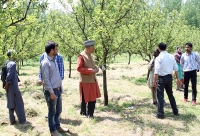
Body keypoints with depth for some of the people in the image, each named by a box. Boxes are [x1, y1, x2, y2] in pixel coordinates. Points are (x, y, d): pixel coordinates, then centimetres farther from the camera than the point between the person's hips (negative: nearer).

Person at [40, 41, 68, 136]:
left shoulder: (54, 60, 11)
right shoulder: (45, 63, -16)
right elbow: (46, 79, -18)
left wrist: (61, 88, 16)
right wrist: (51, 92, -19)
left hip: (58, 90, 8)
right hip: (51, 91, -8)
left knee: (58, 110, 19)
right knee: (52, 112, 6)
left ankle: (57, 127, 36)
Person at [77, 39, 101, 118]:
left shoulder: (91, 55, 8)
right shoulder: (81, 56, -15)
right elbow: (79, 68, -19)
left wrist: (96, 68, -1)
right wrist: (91, 70, -21)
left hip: (93, 80, 8)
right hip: (85, 81, -8)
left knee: (93, 98, 11)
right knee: (85, 98, 5)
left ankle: (90, 113, 24)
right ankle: (83, 113, 23)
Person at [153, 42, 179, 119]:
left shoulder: (159, 58, -15)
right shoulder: (171, 56, 2)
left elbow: (157, 71, -19)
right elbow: (176, 69, 6)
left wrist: (154, 81, -14)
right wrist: (177, 78, 16)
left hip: (162, 78, -6)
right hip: (169, 77, 6)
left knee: (160, 96, 2)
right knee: (170, 94, 20)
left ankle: (160, 114, 6)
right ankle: (175, 111, 29)